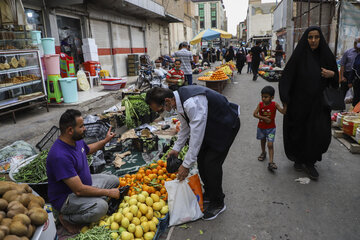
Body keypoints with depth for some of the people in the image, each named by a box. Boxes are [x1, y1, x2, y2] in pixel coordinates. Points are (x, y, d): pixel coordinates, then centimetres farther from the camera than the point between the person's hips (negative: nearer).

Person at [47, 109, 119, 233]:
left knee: (114, 180, 10)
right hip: (66, 198, -9)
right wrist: (108, 192, -24)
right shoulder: (60, 156, -35)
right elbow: (79, 190, -32)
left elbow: (88, 149, 23)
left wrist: (106, 140, 20)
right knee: (100, 207, -31)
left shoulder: (77, 140, -5)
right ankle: (67, 218, -3)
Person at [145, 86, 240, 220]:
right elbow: (185, 126, 9)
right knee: (201, 159, 11)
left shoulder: (192, 103, -37)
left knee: (212, 162, -10)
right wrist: (177, 148, 11)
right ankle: (209, 194, 31)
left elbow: (197, 135, -33)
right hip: (210, 124, 9)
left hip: (226, 125, -9)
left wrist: (186, 165, -26)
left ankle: (218, 204, 10)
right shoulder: (179, 99, -6)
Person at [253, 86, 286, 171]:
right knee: (263, 141, 24)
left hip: (271, 128, -3)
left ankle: (271, 162, -11)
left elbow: (283, 112, -22)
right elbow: (255, 114, -14)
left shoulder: (275, 105, -14)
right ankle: (263, 153, 50)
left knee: (270, 144, -11)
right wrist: (264, 118, -22)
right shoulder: (260, 104, -10)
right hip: (261, 127, 3)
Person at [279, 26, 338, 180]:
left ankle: (310, 162, 20)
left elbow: (335, 80, 15)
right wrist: (286, 102, -17)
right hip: (299, 103, -3)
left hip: (319, 104, 3)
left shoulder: (326, 56, 5)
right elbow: (286, 79, -10)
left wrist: (332, 74, -9)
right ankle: (298, 160, 31)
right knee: (299, 132, 7)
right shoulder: (299, 57, -6)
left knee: (321, 134, -2)